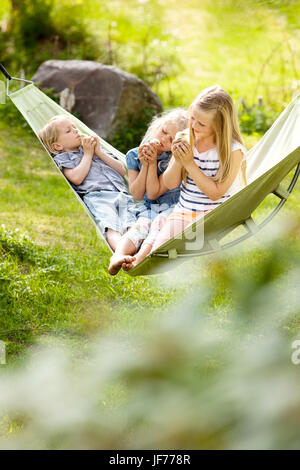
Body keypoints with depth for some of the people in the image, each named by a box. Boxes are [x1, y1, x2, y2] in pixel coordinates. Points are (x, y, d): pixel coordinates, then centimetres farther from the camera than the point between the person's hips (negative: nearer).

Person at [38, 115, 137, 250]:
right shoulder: (62, 158, 20)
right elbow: (77, 178, -2)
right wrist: (88, 154, 13)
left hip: (122, 194, 5)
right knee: (111, 227, -37)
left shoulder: (95, 149, 37)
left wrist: (99, 152, 19)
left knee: (132, 224, -30)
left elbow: (122, 171, 28)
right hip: (96, 195, -4)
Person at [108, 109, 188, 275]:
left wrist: (153, 163, -15)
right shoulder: (134, 155, 5)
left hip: (171, 207, -1)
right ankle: (118, 256, -62)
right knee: (140, 227, -32)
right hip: (147, 209, 1)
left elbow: (153, 193, -8)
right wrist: (144, 165, -9)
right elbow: (137, 194, 1)